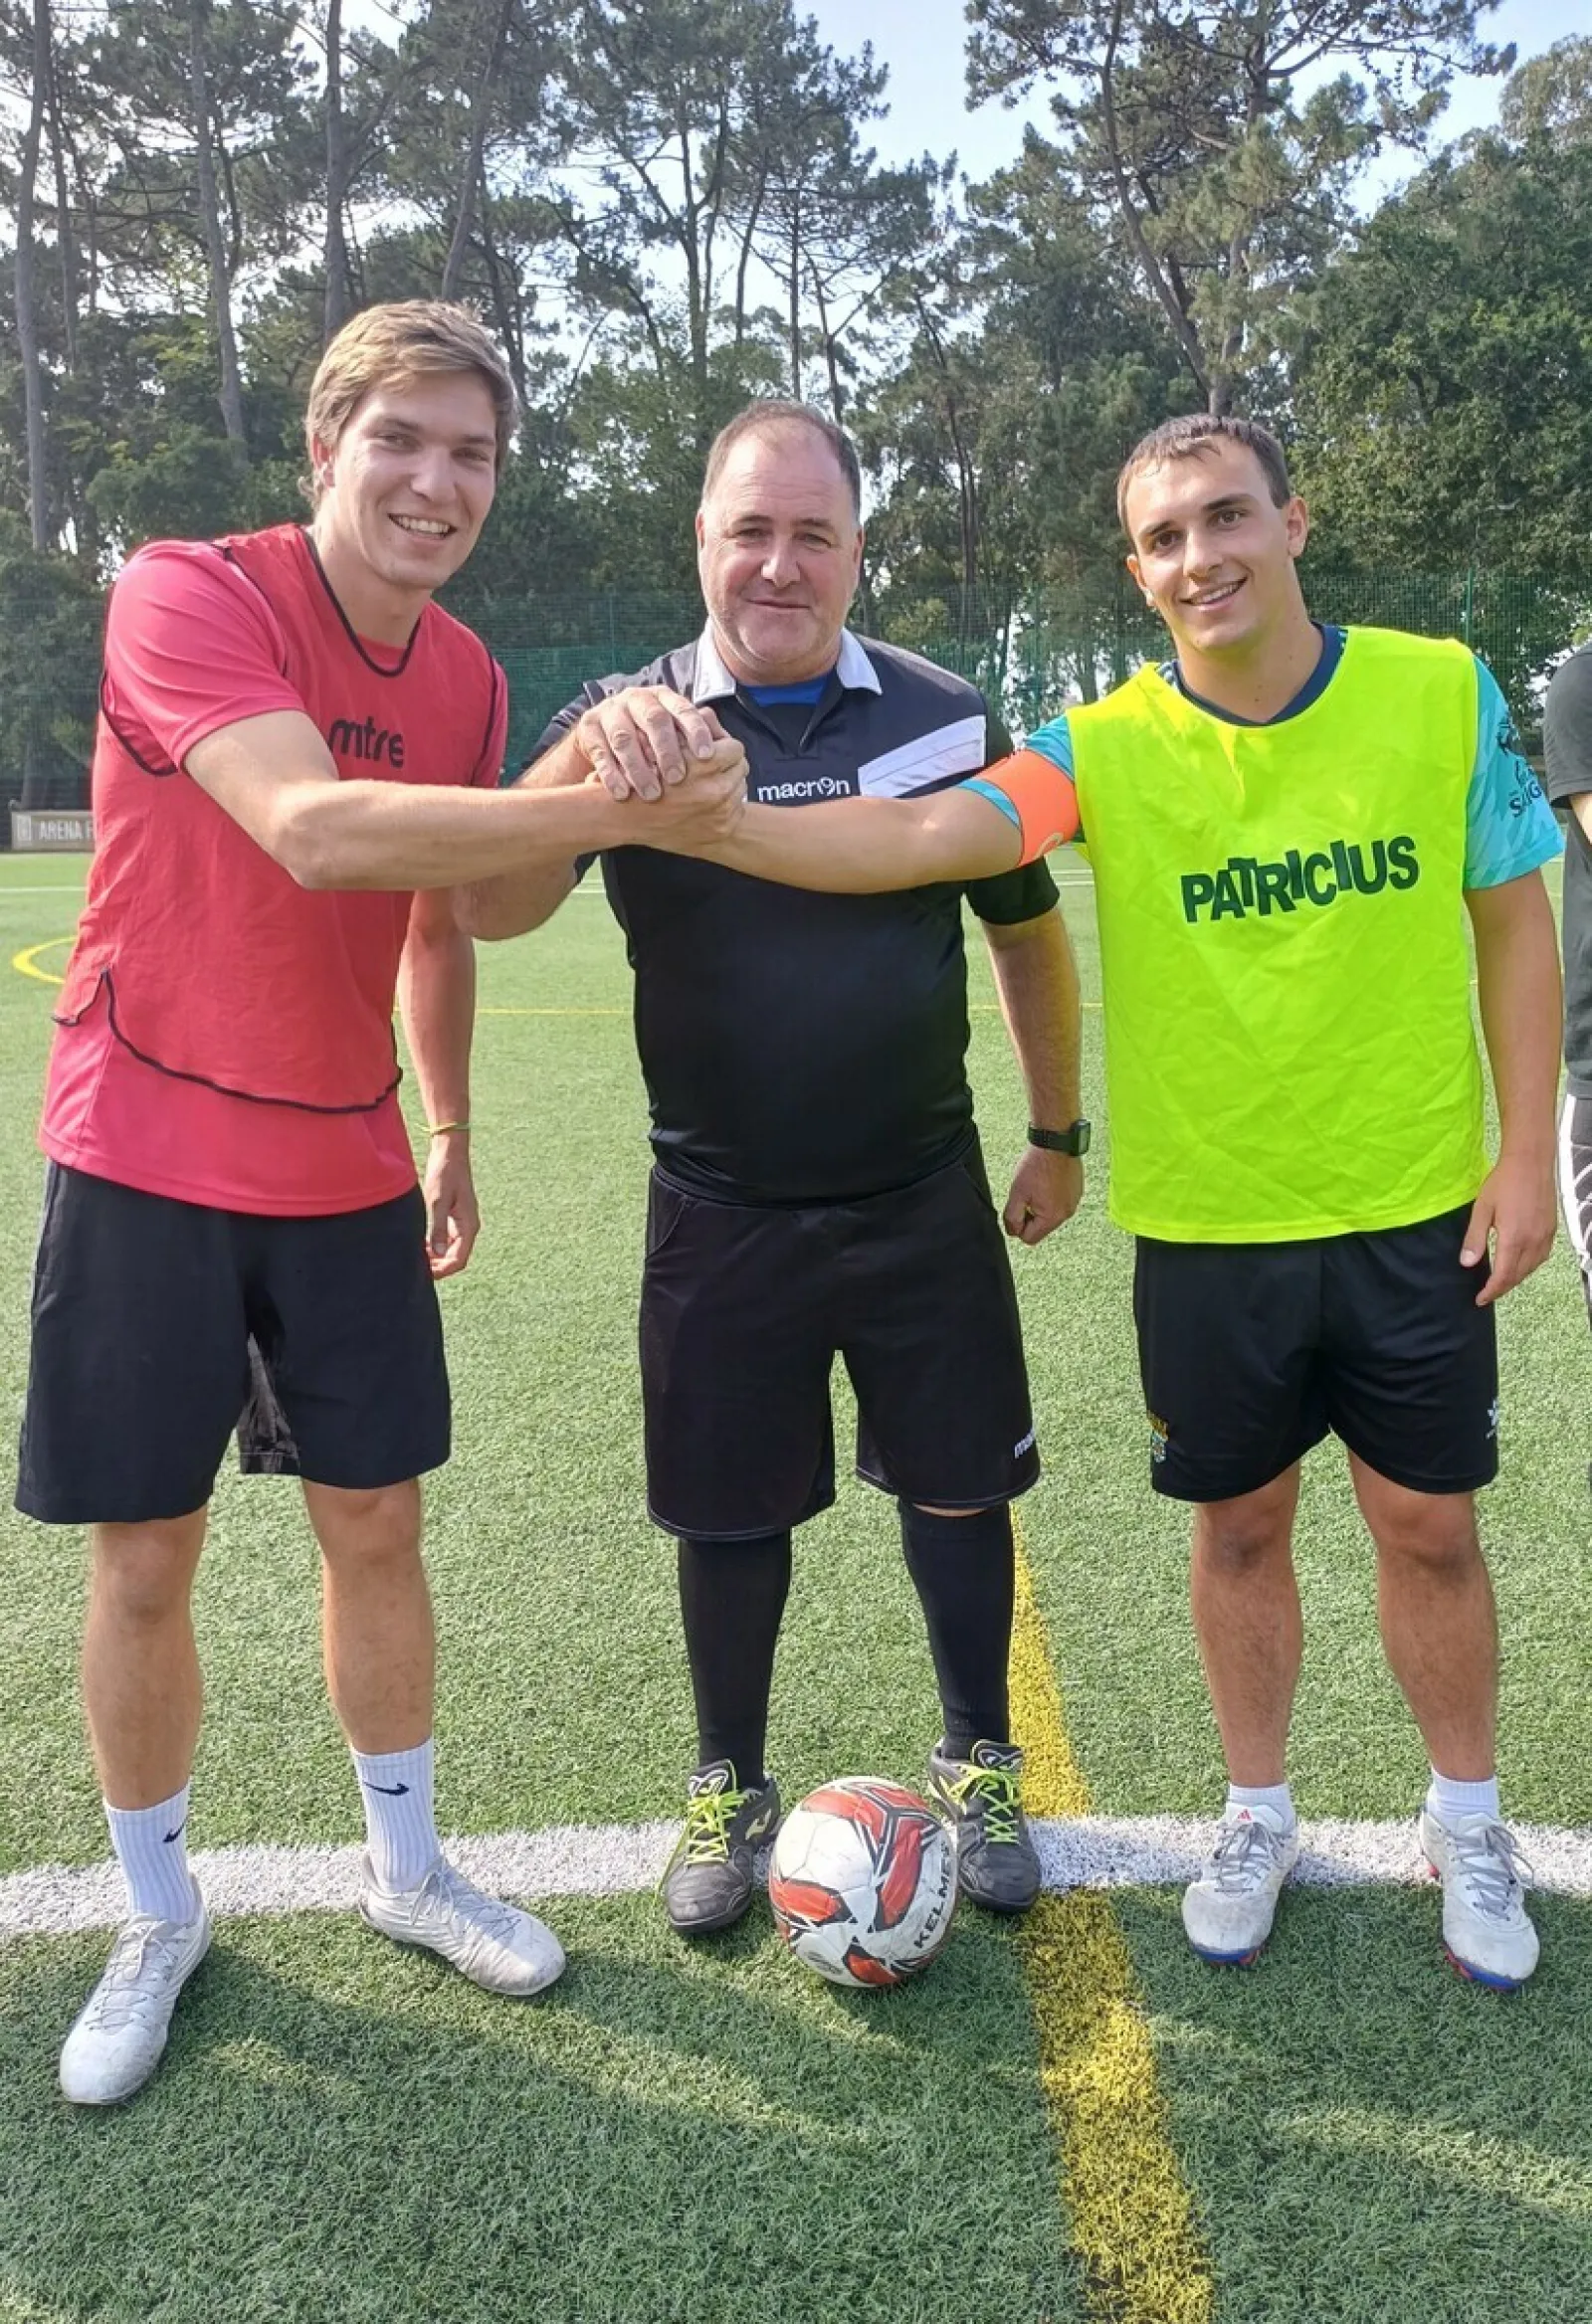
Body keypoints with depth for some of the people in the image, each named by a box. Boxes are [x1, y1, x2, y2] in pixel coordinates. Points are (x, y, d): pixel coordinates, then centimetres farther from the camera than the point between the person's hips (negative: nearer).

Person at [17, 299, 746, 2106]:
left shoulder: (465, 674, 3)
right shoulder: (187, 597, -16)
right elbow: (311, 827, -34)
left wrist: (449, 1136, 18)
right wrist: (614, 810, -39)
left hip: (347, 1175, 5)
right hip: (147, 1164, -4)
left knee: (376, 1526, 12)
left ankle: (406, 1866, 33)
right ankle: (158, 1918, 28)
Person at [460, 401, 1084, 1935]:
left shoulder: (945, 719, -2)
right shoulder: (632, 721, -4)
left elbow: (1026, 934, 9)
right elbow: (486, 914, -19)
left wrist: (1057, 1135, 11)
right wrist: (588, 753, -37)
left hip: (925, 1199, 1)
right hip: (720, 1215, 0)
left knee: (958, 1484, 10)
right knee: (729, 1509, 11)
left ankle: (977, 1767, 34)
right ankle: (730, 1788, 34)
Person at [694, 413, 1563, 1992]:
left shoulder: (1443, 693, -6)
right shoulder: (1110, 749, -10)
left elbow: (1511, 922, 2)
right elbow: (920, 835, -24)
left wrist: (1526, 1152, -2)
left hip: (1414, 1212, 1)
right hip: (1208, 1226, 0)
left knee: (1428, 1525, 12)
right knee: (1238, 1527, 13)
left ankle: (1468, 1827, 37)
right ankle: (1258, 1819, 37)